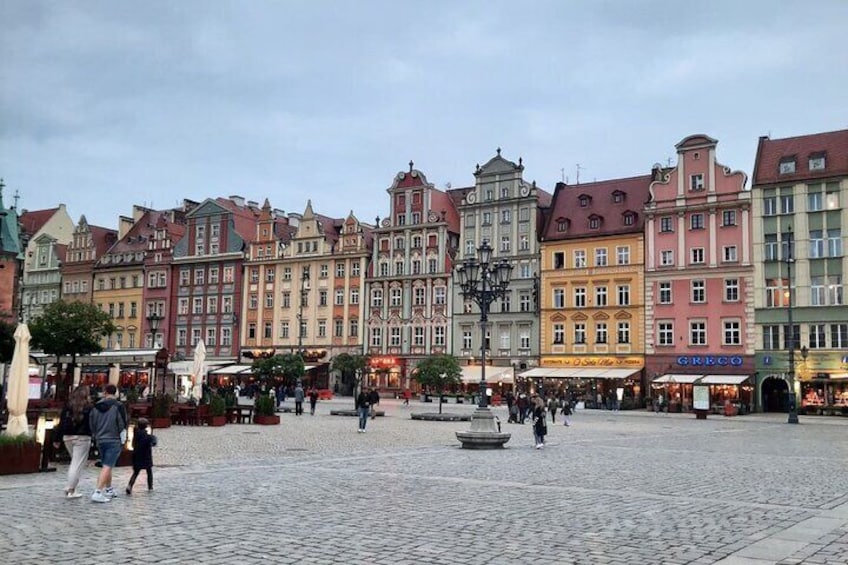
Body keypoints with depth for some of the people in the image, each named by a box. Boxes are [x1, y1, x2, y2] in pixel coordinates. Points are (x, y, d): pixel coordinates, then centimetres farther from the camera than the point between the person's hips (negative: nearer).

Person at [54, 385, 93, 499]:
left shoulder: (68, 406, 5)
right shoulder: (88, 407, -7)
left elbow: (61, 423, 6)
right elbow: (92, 424, -7)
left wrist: (57, 439, 11)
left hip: (68, 437, 5)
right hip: (82, 438, -5)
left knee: (74, 462, 20)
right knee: (78, 464, -1)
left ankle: (70, 487, 16)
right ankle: (71, 490, -2)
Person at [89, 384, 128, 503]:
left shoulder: (96, 407, 5)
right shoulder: (118, 406, -11)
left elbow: (91, 423, 9)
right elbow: (123, 424, -11)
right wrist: (122, 439, 7)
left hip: (100, 440, 6)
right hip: (114, 440, -6)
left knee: (106, 466, 20)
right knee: (107, 467, -7)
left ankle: (109, 490, 30)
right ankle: (98, 492, -17)